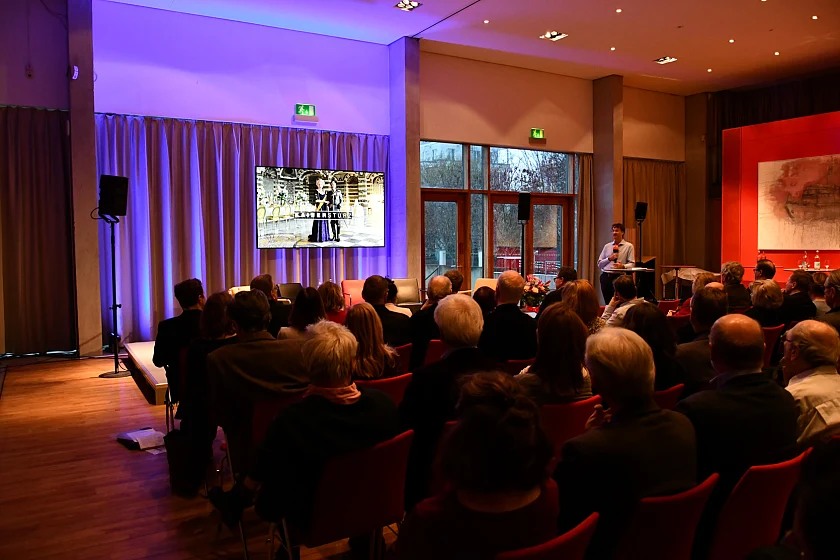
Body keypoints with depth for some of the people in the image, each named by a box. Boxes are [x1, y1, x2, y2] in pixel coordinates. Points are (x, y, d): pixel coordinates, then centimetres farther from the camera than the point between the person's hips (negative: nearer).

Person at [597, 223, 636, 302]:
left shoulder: (629, 246, 6)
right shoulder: (607, 246, 16)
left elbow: (632, 263, -1)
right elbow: (599, 264, 14)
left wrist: (623, 266, -21)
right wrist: (609, 259, -3)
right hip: (606, 276, 4)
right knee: (608, 302, 4)